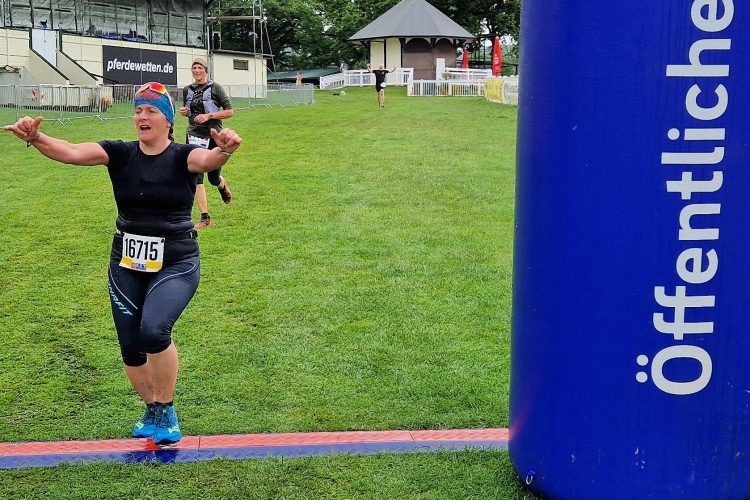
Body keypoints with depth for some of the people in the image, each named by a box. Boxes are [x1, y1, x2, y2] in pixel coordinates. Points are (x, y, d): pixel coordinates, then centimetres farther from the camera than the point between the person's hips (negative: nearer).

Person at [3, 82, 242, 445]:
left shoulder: (182, 156, -9)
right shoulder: (119, 154, -1)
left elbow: (207, 160, -32)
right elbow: (72, 152, -18)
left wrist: (223, 150, -56)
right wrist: (35, 138, -38)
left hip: (176, 265, -4)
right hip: (126, 265, 4)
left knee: (154, 330, -26)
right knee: (131, 348, 8)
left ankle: (166, 411, -2)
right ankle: (152, 411, 36)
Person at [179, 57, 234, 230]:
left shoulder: (215, 88, -4)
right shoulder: (187, 90, 10)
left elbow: (229, 111, -7)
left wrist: (209, 116, -17)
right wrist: (184, 112, 1)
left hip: (214, 136, -3)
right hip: (195, 136, 3)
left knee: (214, 178, 8)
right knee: (196, 176, -11)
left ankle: (223, 187, 48)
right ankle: (205, 218, -8)